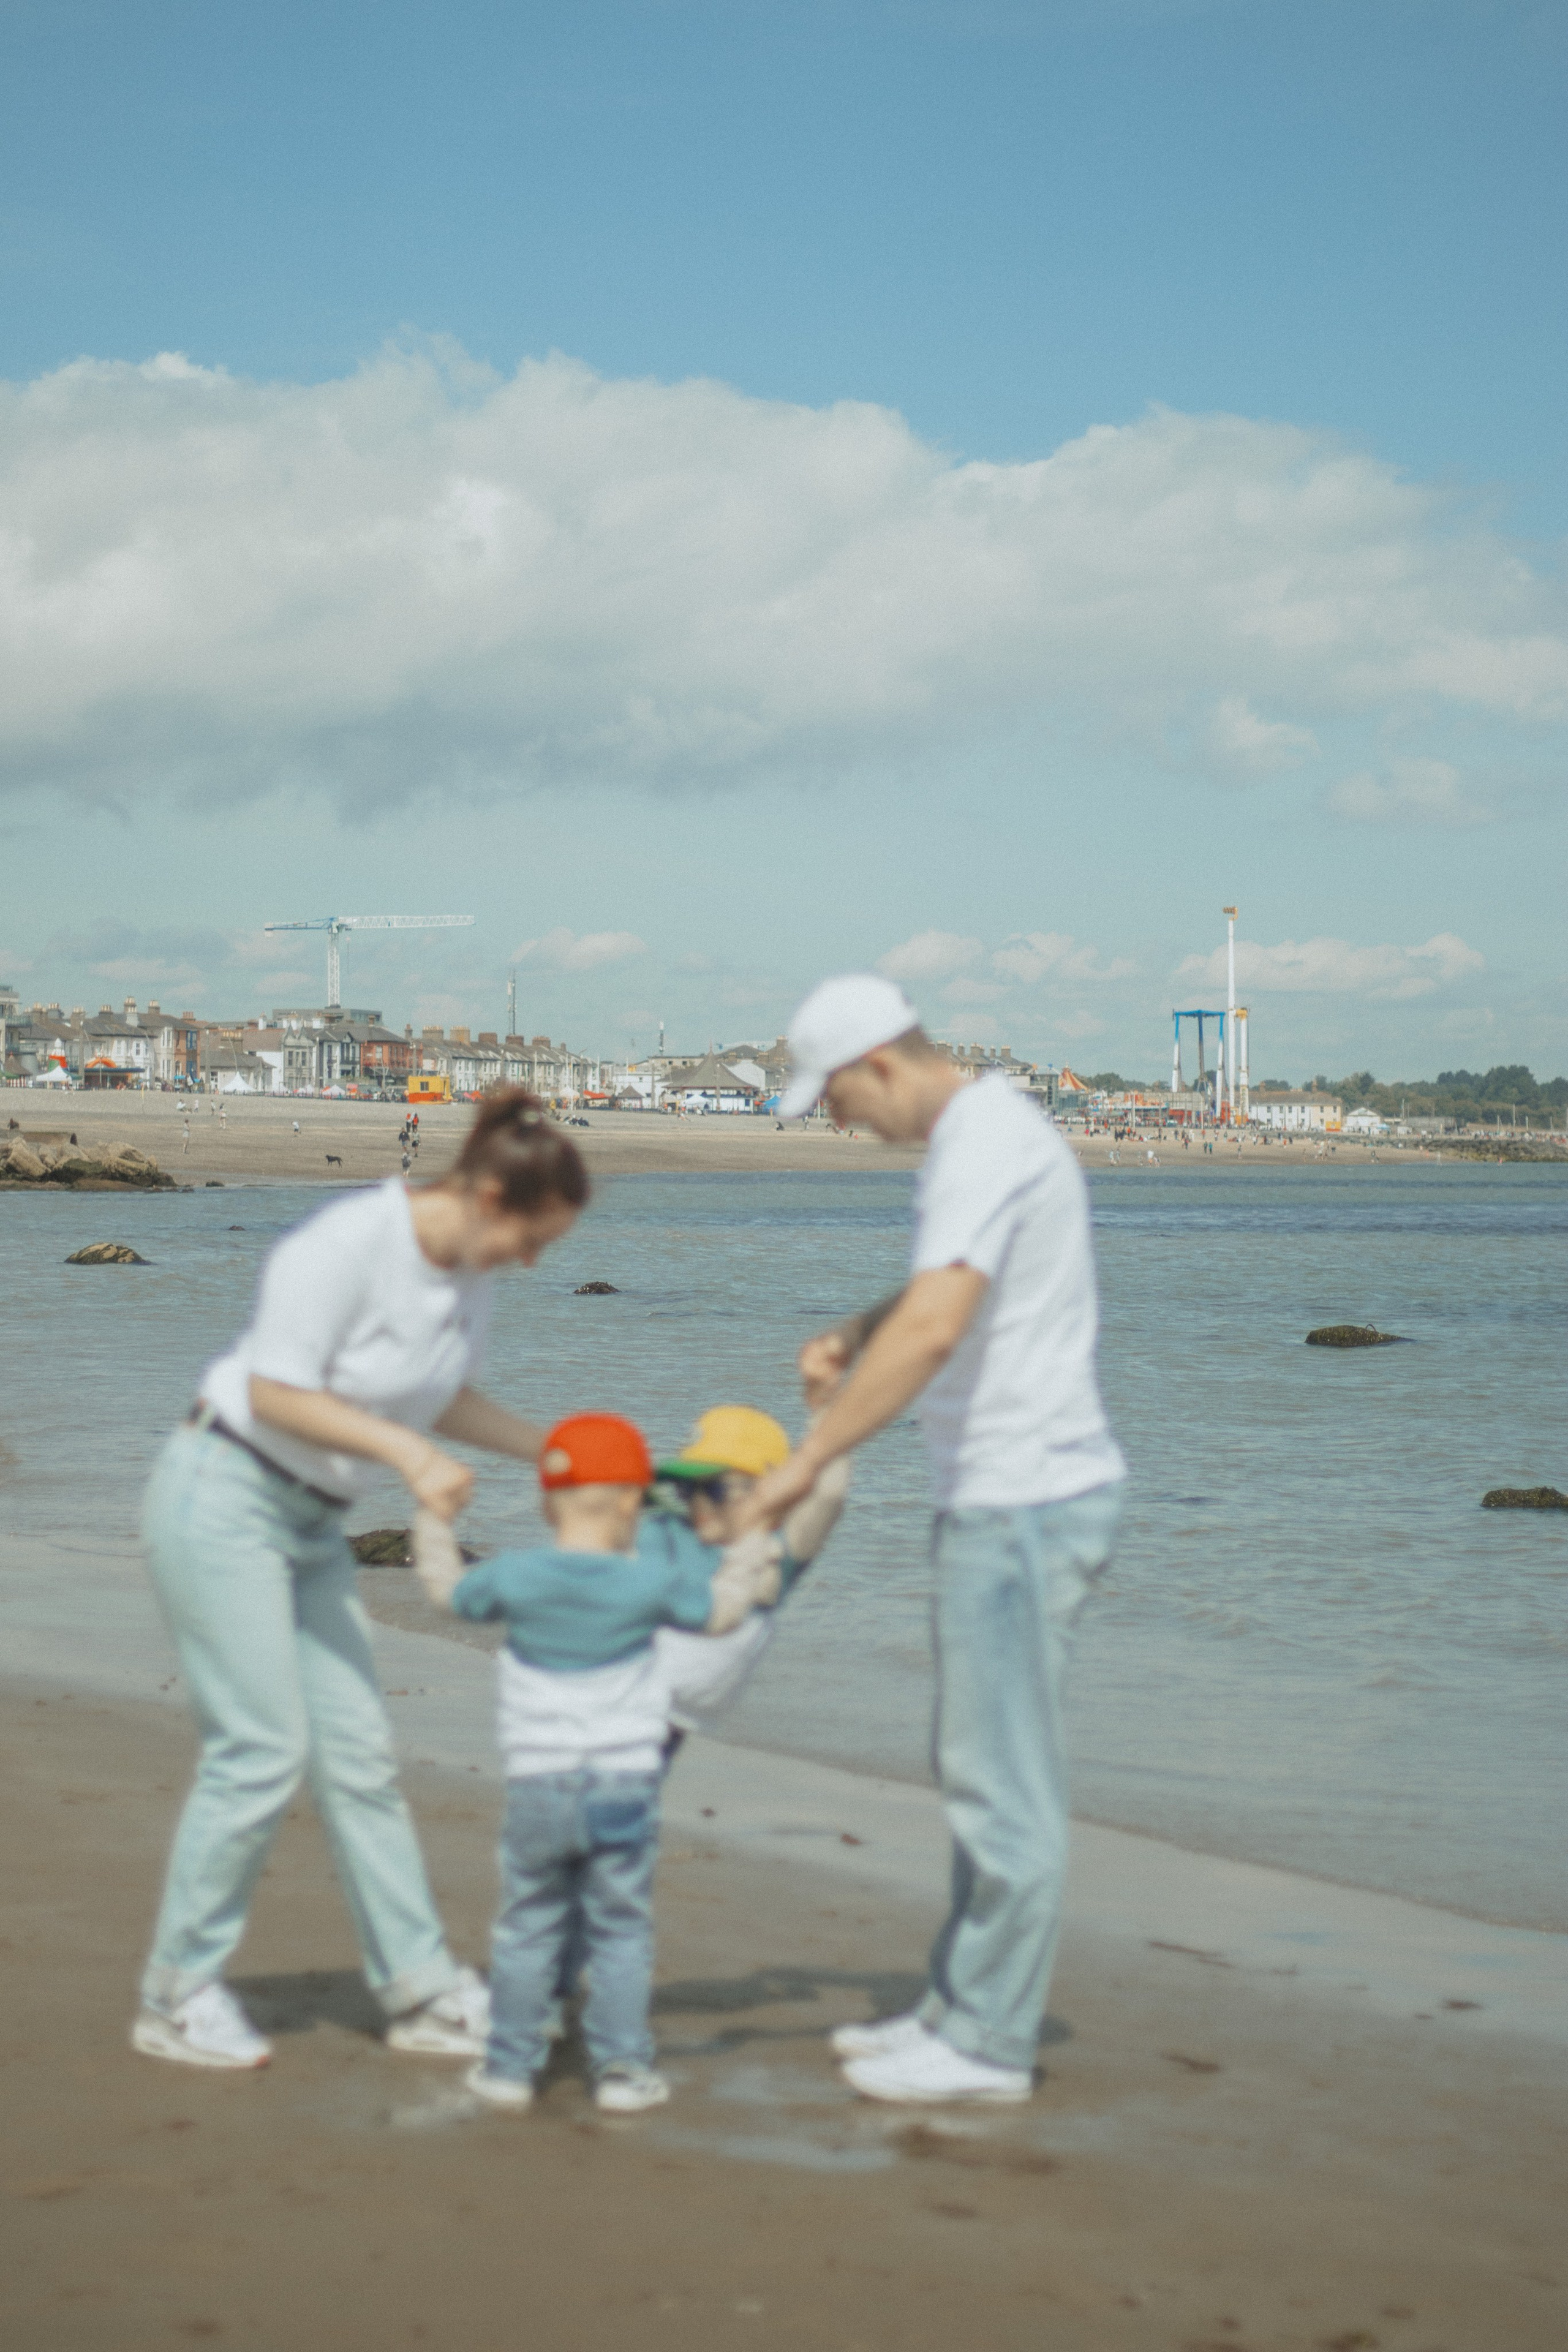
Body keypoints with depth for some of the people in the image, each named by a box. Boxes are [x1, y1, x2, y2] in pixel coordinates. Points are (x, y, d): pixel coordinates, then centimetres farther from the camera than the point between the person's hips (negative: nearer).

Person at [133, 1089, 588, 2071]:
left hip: (311, 1522, 8)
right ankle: (179, 1996, 3)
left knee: (360, 1751, 6)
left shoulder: (470, 1266, 1)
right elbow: (277, 1391, -23)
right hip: (225, 1499, -8)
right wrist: (409, 1451, -28)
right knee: (264, 1749, -10)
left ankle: (422, 1990, 10)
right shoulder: (351, 1242, -23)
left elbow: (449, 1400, 12)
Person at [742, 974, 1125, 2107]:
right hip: (1002, 1496, 11)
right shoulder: (982, 1132, 15)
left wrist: (808, 1460, -28)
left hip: (1024, 1503, -11)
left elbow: (934, 1330, -32)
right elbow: (951, 1294, 32)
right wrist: (857, 1334, 13)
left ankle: (989, 2045, 5)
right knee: (981, 1768, 17)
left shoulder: (986, 1146, -19)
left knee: (1003, 1778, -3)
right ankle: (962, 2009, 26)